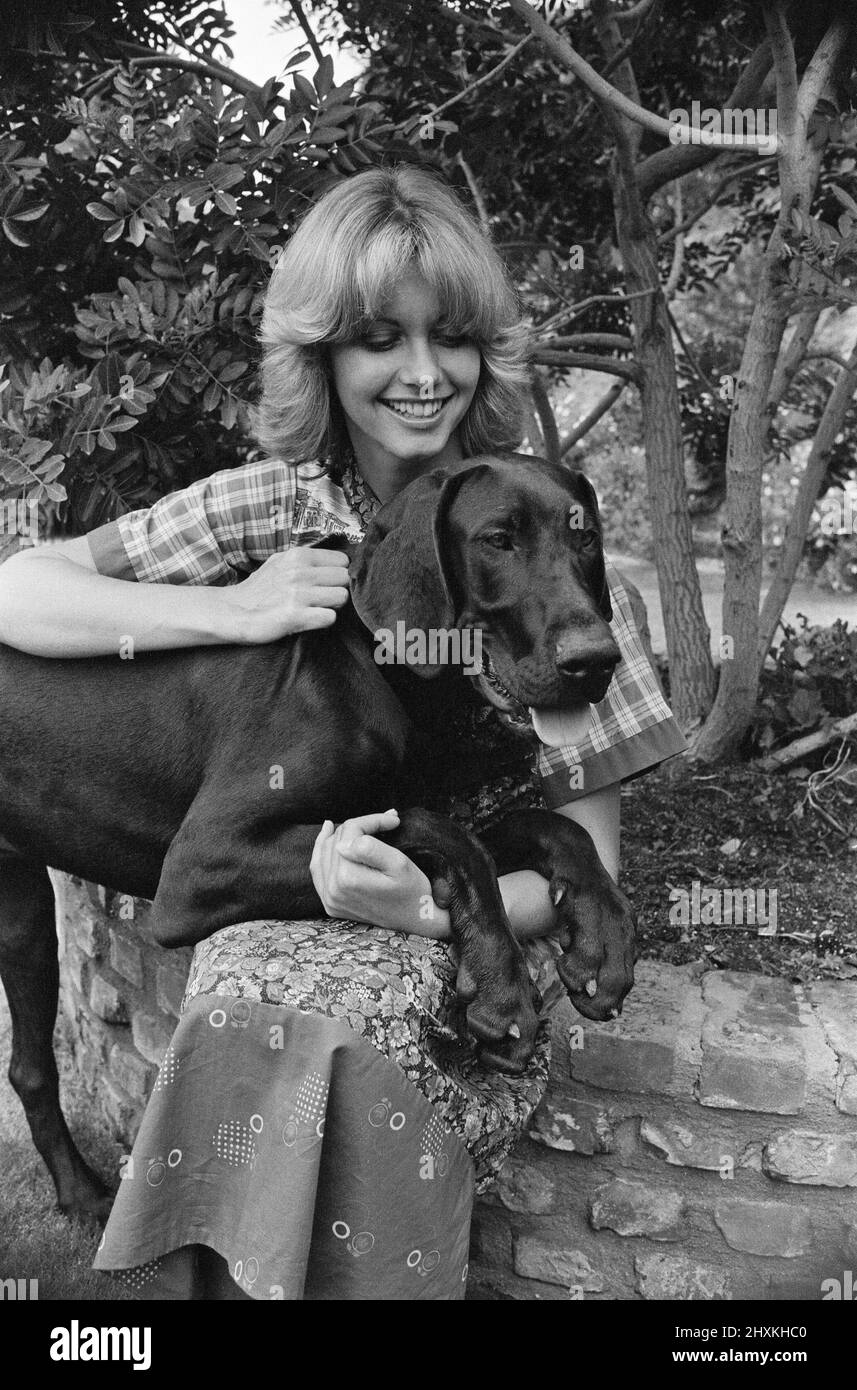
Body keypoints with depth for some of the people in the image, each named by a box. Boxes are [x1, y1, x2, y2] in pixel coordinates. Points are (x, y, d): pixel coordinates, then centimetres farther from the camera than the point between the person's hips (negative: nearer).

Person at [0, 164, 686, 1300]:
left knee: (334, 1040, -31)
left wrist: (428, 902, -24)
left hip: (468, 947, -1)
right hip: (275, 926, 1)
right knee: (265, 1026, -31)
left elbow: (586, 865, -4)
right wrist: (231, 611, -19)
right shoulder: (271, 506, 0)